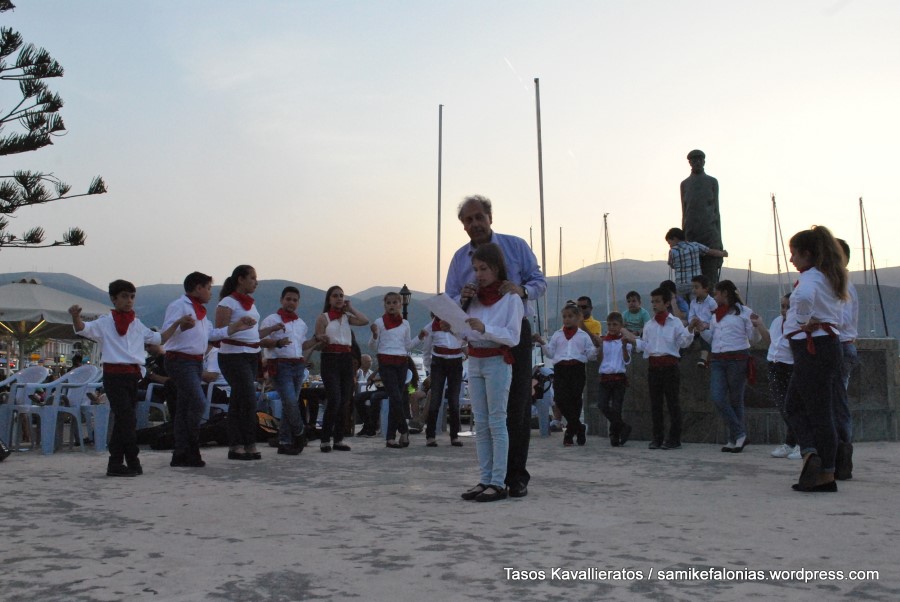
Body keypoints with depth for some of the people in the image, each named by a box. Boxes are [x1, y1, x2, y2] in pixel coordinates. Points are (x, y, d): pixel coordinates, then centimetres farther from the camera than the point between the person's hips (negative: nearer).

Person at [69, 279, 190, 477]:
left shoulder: (138, 325, 15)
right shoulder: (105, 323, -1)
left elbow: (158, 339, 24)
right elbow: (83, 329, -15)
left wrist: (178, 324, 20)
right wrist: (76, 316, -36)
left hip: (133, 375, 6)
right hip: (114, 375, -6)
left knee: (122, 420, 10)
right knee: (127, 420, -10)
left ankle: (116, 464, 17)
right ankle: (133, 463, -1)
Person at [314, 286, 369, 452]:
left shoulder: (347, 317, 13)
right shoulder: (323, 317, 3)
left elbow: (365, 321, -6)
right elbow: (318, 342, 0)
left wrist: (350, 307, 3)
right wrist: (320, 339, -23)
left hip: (346, 359, 5)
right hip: (330, 359, -5)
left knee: (344, 400, 4)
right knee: (334, 399, -15)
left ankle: (339, 439, 13)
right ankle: (325, 439, -5)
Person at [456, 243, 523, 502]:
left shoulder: (511, 297, -7)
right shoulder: (474, 296, 10)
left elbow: (513, 337, -14)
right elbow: (464, 333, 12)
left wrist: (485, 328, -26)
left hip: (498, 362, -6)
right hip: (474, 361, 6)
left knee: (497, 423, -3)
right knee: (480, 424, 8)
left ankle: (498, 483, 1)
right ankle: (485, 479, 14)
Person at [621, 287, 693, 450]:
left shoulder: (675, 322, 0)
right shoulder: (649, 325, 14)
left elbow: (684, 343, -6)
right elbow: (644, 346, 12)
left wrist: (691, 331, -23)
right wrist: (632, 340, -2)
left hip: (670, 366, -5)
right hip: (653, 367, 5)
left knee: (672, 402, 0)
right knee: (655, 403, 8)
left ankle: (674, 439, 6)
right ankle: (657, 437, 15)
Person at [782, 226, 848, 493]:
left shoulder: (810, 277, -13)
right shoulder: (829, 278, 17)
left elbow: (805, 297, -37)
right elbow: (839, 315, 26)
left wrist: (805, 322, -20)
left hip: (812, 347, -9)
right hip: (829, 342, 9)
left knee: (818, 411, -5)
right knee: (794, 405, 13)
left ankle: (826, 476, -1)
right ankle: (811, 453, 4)